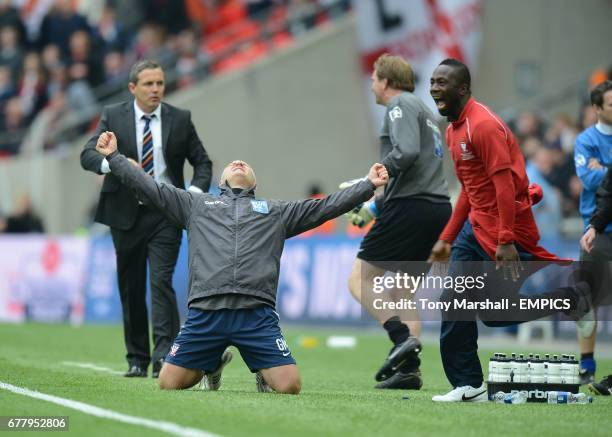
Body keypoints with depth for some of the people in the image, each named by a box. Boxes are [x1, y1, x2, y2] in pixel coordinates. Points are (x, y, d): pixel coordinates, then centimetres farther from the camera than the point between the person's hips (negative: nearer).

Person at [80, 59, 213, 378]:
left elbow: (202, 162, 11)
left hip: (165, 214, -1)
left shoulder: (180, 119, 4)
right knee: (131, 289, 8)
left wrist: (196, 191, -10)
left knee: (161, 282, -15)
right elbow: (88, 155, -8)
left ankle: (164, 357, -20)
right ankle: (137, 359, 17)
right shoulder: (113, 116, 2)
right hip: (126, 214, 1)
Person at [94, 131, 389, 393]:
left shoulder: (276, 212, 25)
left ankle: (262, 372, 22)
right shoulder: (195, 205, 24)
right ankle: (213, 363, 27)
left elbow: (325, 207, 20)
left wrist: (369, 185, 14)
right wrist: (113, 157, 15)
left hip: (257, 315, 0)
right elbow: (148, 188, 21)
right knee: (169, 384, -4)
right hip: (205, 313, 1)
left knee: (289, 386, -14)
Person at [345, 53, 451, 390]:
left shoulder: (401, 105, -4)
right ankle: (408, 370, 6)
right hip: (438, 207, 10)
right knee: (398, 288, 15)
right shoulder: (421, 110, 26)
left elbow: (407, 152, -21)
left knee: (359, 279, -6)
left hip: (410, 207, -10)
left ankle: (402, 338, -21)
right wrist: (376, 205, 28)